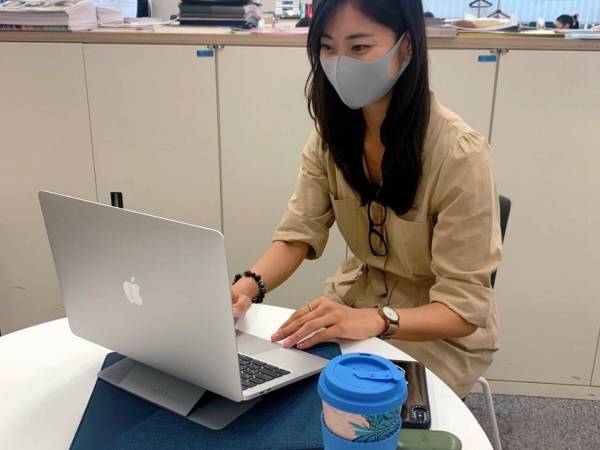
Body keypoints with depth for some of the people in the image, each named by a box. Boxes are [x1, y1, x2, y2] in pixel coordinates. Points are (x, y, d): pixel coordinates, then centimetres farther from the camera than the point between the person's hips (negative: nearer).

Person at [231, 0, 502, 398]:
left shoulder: (459, 155, -26)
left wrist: (372, 320, -41)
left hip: (442, 333, -4)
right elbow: (298, 233, -8)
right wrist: (249, 285, -29)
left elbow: (465, 305, -24)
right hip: (359, 297, 5)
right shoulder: (332, 130, -9)